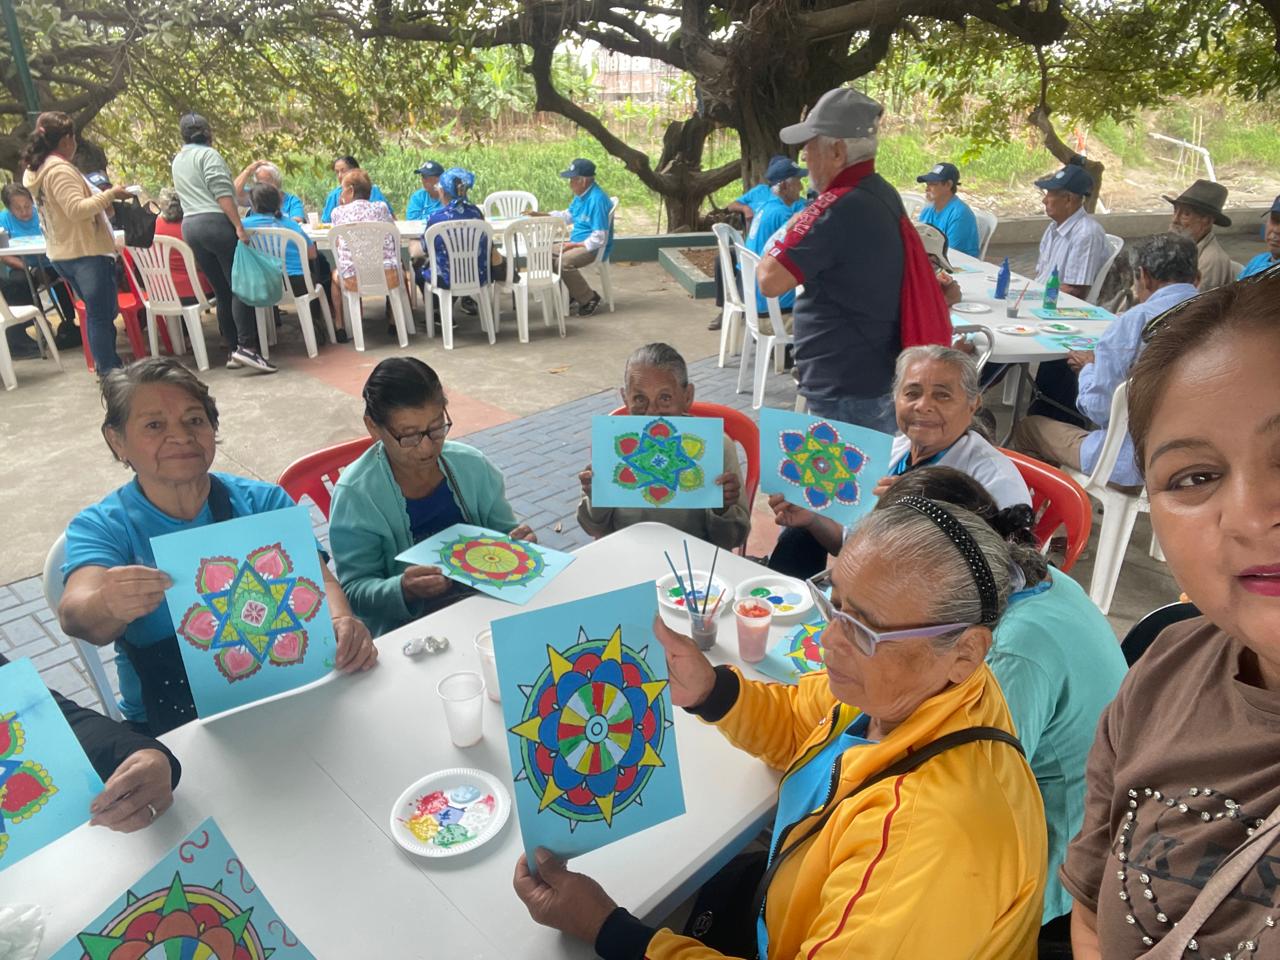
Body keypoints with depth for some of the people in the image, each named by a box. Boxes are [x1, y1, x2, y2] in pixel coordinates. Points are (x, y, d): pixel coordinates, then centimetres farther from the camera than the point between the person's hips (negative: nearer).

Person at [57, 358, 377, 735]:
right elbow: (76, 616, -17)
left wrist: (340, 620, -30)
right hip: (170, 729, 2)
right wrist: (108, 605, -41)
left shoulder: (263, 502, 3)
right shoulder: (100, 527, 0)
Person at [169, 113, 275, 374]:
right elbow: (223, 194, -14)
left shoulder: (177, 161, 23)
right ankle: (246, 346, -23)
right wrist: (239, 227, -18)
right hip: (216, 222, -8)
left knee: (221, 291, 8)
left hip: (190, 226, 8)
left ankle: (232, 351, 5)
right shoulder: (208, 154, -2)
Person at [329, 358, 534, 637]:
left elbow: (504, 533, 13)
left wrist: (519, 543, -11)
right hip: (403, 627, -3)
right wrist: (403, 591, -29)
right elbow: (354, 589, -9)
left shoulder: (473, 465, 0)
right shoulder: (355, 494, -11)